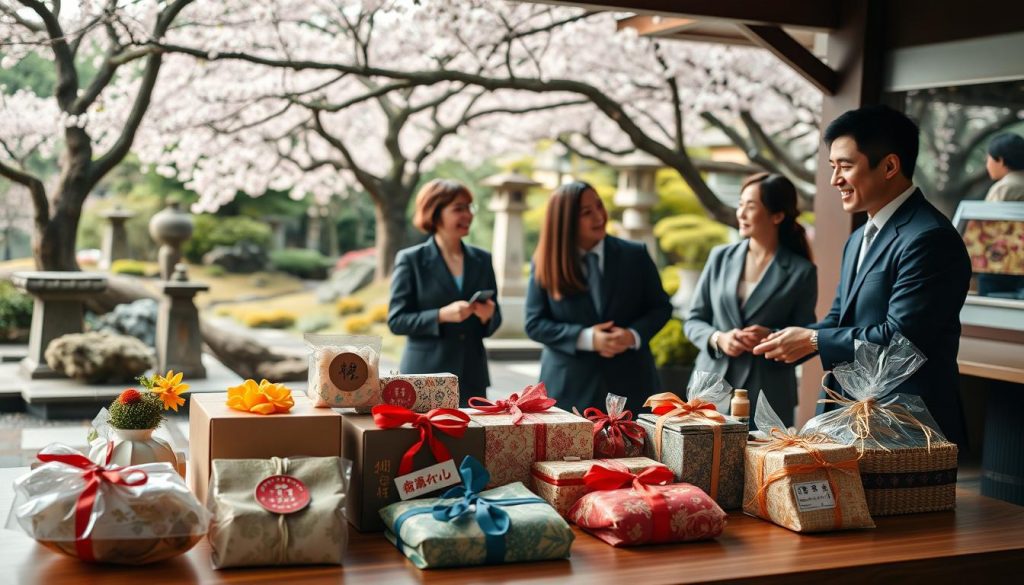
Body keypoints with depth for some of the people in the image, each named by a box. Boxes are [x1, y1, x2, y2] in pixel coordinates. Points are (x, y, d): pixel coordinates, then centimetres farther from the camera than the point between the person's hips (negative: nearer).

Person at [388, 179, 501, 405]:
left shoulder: (482, 260, 10)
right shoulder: (410, 260, 0)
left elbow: (494, 322, 15)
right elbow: (396, 320, -4)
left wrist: (487, 316, -8)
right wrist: (442, 315, -17)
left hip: (472, 377, 3)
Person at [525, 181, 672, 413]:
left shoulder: (635, 255, 4)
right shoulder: (545, 264, 0)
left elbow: (660, 306, 8)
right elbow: (534, 324, -2)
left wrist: (634, 335, -13)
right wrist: (586, 338, -15)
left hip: (629, 381, 1)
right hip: (570, 386, -1)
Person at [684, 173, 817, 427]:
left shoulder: (801, 272, -1)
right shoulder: (720, 257, 8)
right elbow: (693, 320, 10)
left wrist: (772, 338, -18)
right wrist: (718, 339, -9)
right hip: (711, 388, 3)